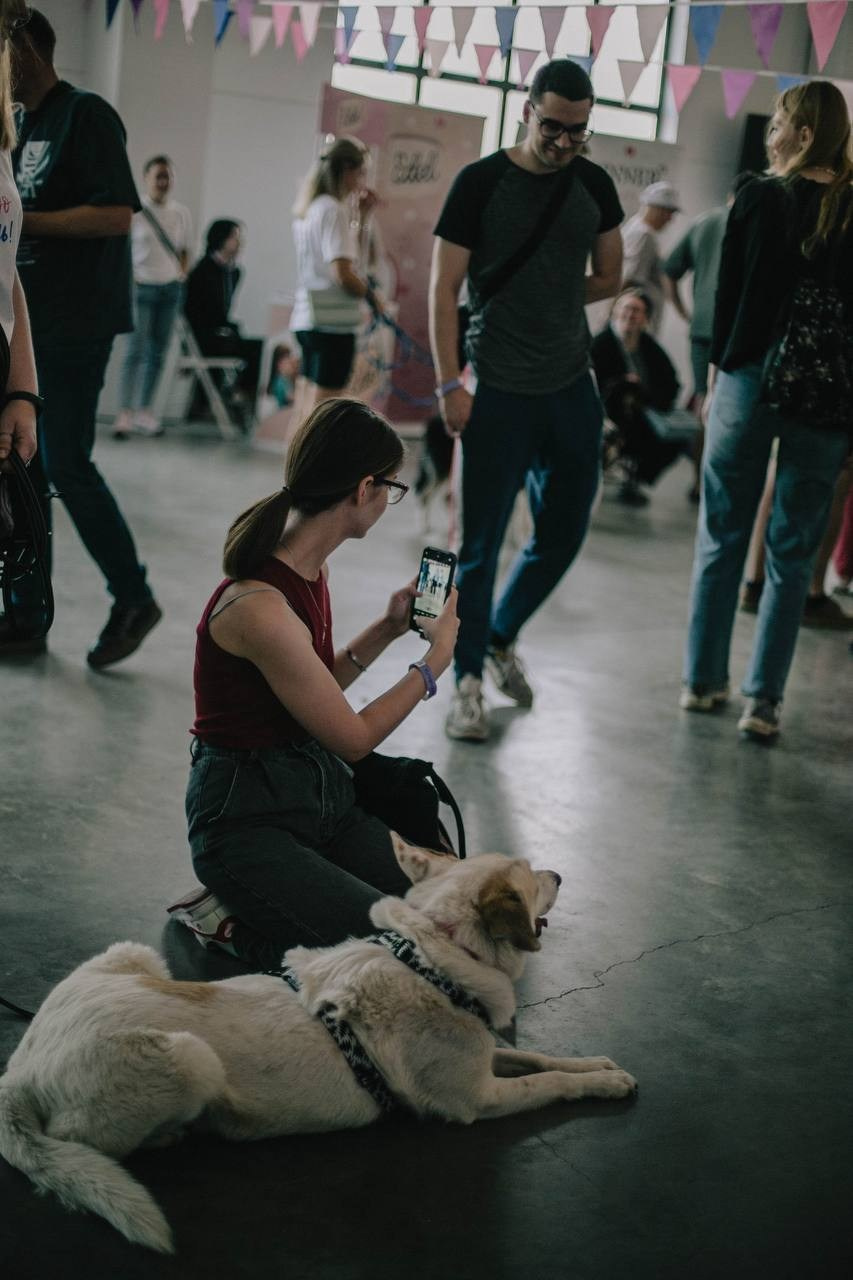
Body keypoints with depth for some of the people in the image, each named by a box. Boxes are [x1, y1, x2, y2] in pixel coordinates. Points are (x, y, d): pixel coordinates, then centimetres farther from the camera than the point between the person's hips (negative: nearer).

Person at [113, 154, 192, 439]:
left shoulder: (181, 213, 7)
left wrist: (181, 275, 4)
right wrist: (129, 278, -10)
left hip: (171, 288, 4)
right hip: (143, 287, -4)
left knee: (158, 352, 6)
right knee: (136, 351, -10)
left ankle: (144, 411, 13)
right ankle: (125, 413, -8)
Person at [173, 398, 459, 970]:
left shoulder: (311, 568, 3)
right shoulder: (261, 607, -26)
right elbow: (354, 737, -14)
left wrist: (386, 630, 9)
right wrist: (436, 659, -1)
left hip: (320, 794, 9)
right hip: (248, 820, -9)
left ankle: (253, 903, 11)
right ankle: (232, 925, 1)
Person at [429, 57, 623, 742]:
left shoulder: (594, 185, 7)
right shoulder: (480, 183, -6)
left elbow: (609, 277, 17)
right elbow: (444, 290, -7)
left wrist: (542, 303, 5)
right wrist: (450, 384, -13)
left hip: (573, 389, 5)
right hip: (499, 393, -5)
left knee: (563, 535, 12)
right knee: (481, 543, 1)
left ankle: (502, 637, 36)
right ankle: (469, 680, 14)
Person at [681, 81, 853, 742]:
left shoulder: (759, 198, -4)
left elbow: (729, 294, -1)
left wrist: (717, 371, 10)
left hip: (750, 382, 0)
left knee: (722, 539, 12)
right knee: (793, 552, 7)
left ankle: (704, 681, 18)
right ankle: (763, 700, 6)